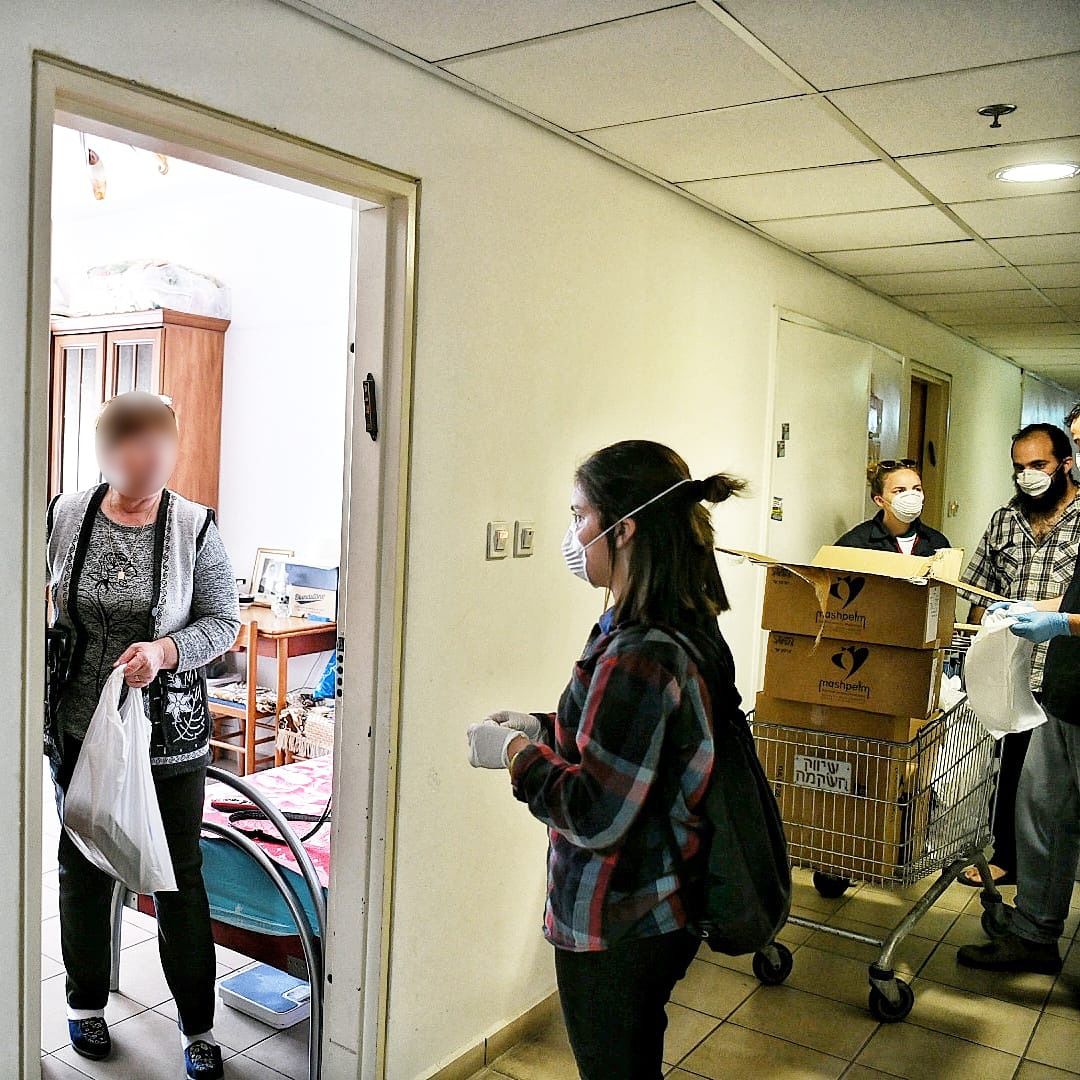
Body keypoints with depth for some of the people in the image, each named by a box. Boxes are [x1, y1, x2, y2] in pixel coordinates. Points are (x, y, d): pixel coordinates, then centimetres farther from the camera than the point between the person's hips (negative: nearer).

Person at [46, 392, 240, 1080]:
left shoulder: (194, 526, -9)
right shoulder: (64, 516, -2)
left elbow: (224, 620, -4)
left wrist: (166, 650, -22)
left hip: (171, 732, -2)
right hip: (81, 726, 2)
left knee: (179, 874, 6)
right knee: (84, 866, 16)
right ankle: (87, 1004, 39)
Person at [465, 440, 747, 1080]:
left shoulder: (639, 656, -30)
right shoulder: (691, 629, 1)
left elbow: (596, 817, -27)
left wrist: (516, 753, -14)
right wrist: (543, 728, 4)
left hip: (617, 930, -9)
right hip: (666, 909, 9)